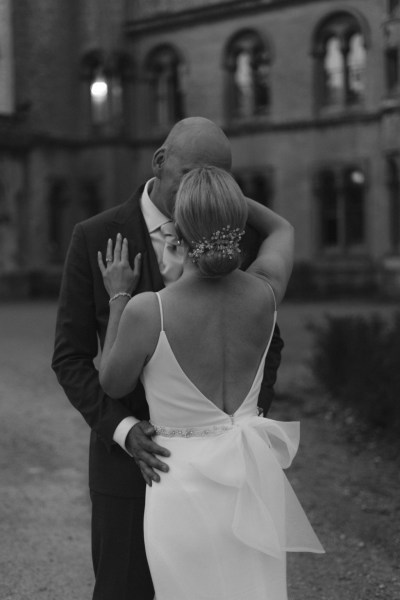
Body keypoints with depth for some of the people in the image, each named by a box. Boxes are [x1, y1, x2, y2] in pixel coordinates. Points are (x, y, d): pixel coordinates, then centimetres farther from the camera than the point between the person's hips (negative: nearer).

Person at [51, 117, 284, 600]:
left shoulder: (241, 234, -4)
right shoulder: (95, 238, -10)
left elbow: (265, 339, 5)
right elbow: (71, 359, -7)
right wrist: (124, 431, -23)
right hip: (132, 453, -2)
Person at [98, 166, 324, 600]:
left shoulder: (146, 311, -22)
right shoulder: (264, 292, -10)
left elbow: (113, 385, -2)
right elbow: (281, 229, 13)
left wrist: (118, 299, 3)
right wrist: (221, 193, 11)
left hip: (185, 484, -4)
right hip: (254, 473, 4)